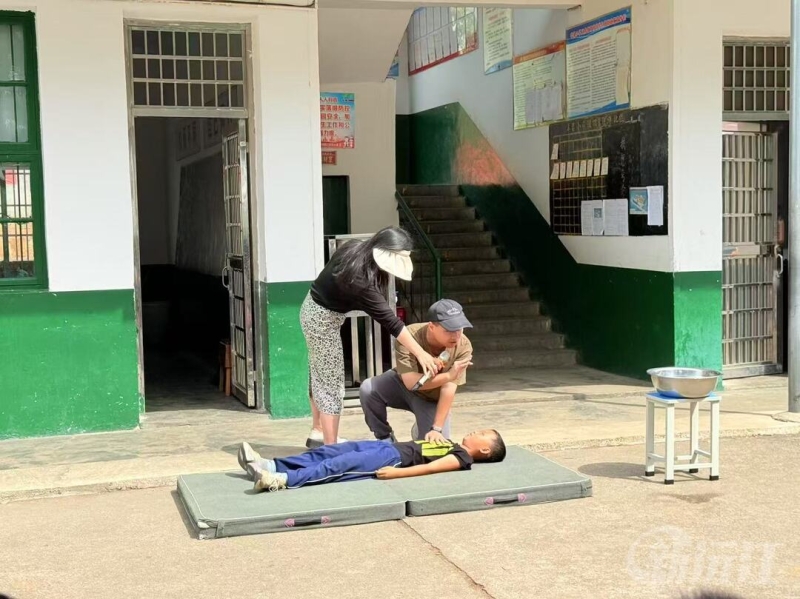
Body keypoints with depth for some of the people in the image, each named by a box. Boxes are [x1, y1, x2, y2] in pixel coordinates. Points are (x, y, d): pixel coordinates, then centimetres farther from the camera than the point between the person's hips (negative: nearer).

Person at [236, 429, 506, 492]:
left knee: (339, 465, -25)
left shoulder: (463, 458, -2)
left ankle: (283, 480, -37)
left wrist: (396, 473, -26)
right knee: (329, 452, -5)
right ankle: (270, 466, -12)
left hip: (395, 458, -9)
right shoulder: (453, 446, 27)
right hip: (390, 448, 9)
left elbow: (429, 467, -15)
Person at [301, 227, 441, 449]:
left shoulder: (356, 249, -9)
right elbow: (389, 319, -31)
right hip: (322, 318, -9)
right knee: (331, 382, -4)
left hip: (316, 309, 9)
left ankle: (318, 433, 30)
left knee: (320, 375, 18)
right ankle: (331, 448, 1)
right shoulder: (358, 277, -33)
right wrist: (420, 353, -28)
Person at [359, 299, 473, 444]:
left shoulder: (463, 346, -29)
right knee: (368, 389, -28)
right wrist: (448, 375, -42)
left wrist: (437, 429, -33)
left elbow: (449, 388, -30)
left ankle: (419, 431, 22)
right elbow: (411, 382, -38)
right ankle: (385, 439, -5)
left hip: (433, 399, 1)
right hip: (403, 384, -1)